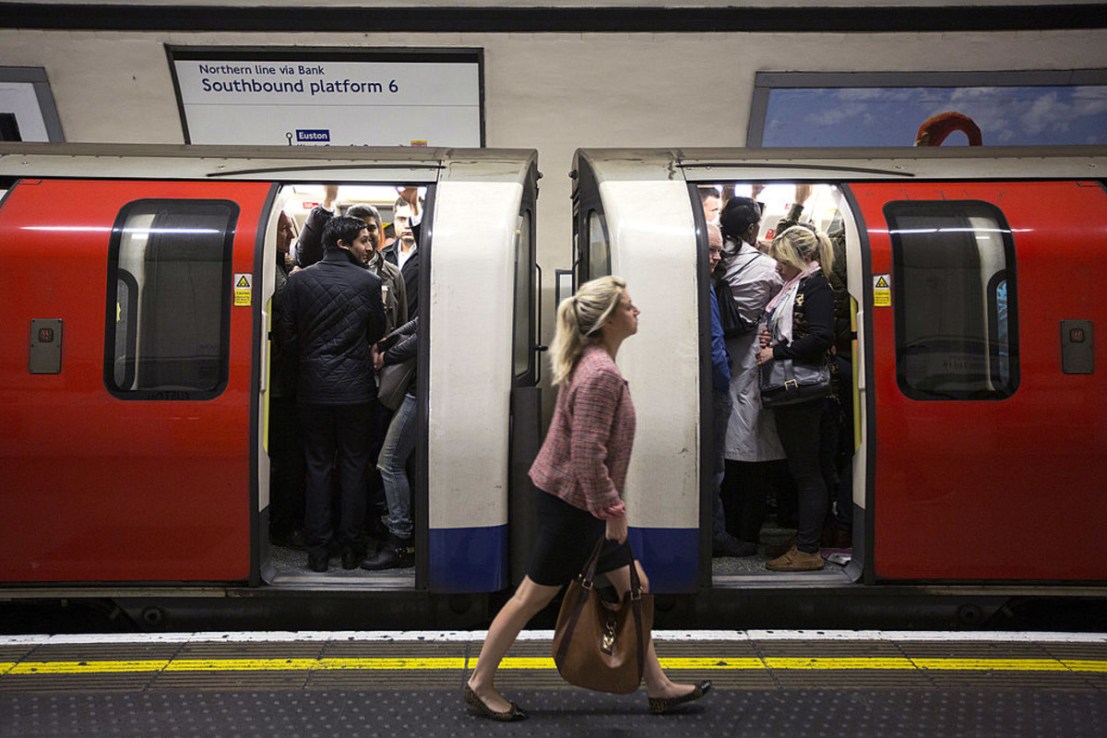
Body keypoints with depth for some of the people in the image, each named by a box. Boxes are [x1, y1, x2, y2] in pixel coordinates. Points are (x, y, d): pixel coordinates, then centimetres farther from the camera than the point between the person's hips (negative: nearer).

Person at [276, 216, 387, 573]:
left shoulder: (299, 280, -1)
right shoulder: (368, 282, -7)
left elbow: (288, 335, 2)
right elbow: (377, 333, 2)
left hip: (313, 387, 2)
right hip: (355, 387, -2)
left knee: (317, 466, 9)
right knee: (353, 466, 8)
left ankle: (318, 550, 12)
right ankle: (351, 549, 13)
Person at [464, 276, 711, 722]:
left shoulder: (594, 363, 8)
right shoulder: (601, 374, -24)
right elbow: (586, 456, -27)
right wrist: (613, 510, -19)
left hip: (583, 501, 10)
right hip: (570, 502, -10)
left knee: (634, 586, 15)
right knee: (535, 595, 5)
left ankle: (658, 687, 27)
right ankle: (480, 685, 22)